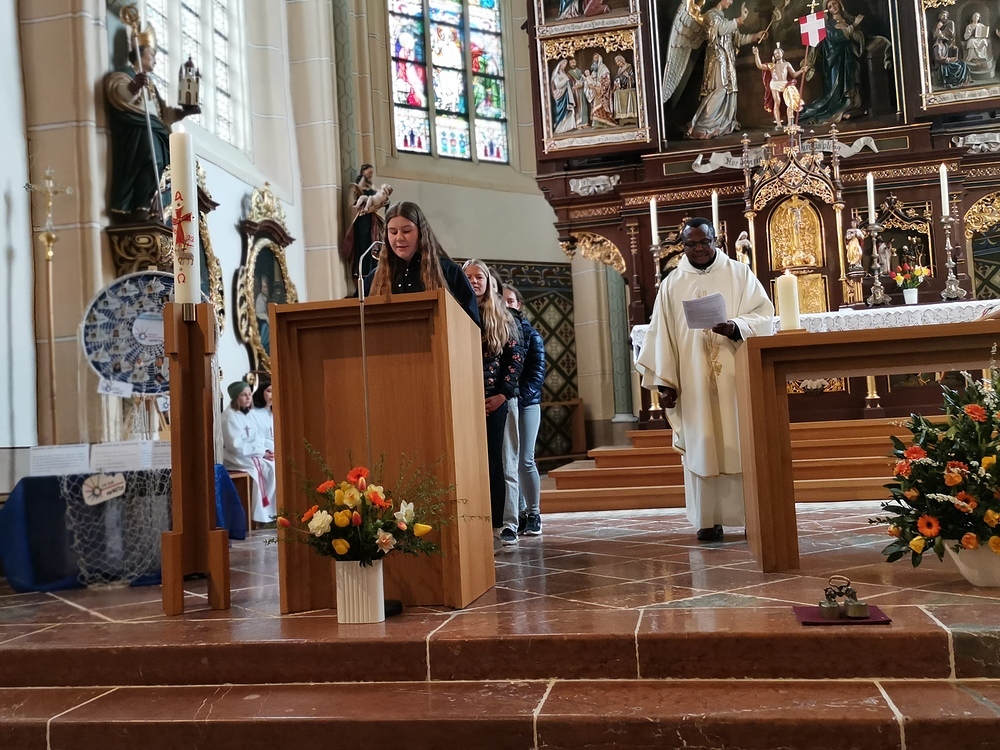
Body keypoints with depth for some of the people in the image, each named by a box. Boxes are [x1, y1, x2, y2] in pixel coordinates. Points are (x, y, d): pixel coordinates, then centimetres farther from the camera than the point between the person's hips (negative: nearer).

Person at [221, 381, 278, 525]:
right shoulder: (230, 417, -13)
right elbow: (236, 446, -21)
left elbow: (258, 438, 14)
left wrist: (267, 450, -6)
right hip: (236, 458, -8)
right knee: (268, 468, -25)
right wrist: (262, 452, -19)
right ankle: (263, 515, -20)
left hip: (252, 455, 8)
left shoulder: (247, 414, 14)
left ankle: (274, 510, -13)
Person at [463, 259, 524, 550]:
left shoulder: (502, 317, 9)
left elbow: (516, 357, 6)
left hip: (495, 399, 0)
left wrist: (503, 393, -4)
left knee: (493, 461, 1)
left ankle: (502, 523, 6)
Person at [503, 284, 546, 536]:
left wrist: (520, 396, -16)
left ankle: (533, 515, 7)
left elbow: (537, 371, -3)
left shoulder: (530, 333, 3)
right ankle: (519, 513, 10)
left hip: (526, 403, -1)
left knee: (525, 460, -2)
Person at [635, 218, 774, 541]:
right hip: (693, 380, 1)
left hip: (736, 377, -1)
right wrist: (665, 381, -3)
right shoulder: (671, 285, 10)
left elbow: (764, 314, 0)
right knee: (702, 447, 0)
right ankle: (709, 519, 3)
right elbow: (662, 334, 5)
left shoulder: (740, 273, 8)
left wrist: (737, 327, -20)